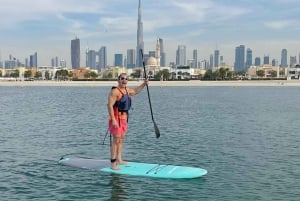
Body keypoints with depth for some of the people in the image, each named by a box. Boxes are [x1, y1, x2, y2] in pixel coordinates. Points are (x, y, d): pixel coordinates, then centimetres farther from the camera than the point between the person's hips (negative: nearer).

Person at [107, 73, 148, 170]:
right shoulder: (114, 91, -16)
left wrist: (144, 84, 22)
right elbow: (110, 106, -22)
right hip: (116, 118, -9)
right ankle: (113, 163, -5)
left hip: (124, 118, 9)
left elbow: (135, 91, 34)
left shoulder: (127, 90, 12)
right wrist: (113, 120, -28)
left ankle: (119, 159, 24)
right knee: (116, 140, -9)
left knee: (121, 139, 14)